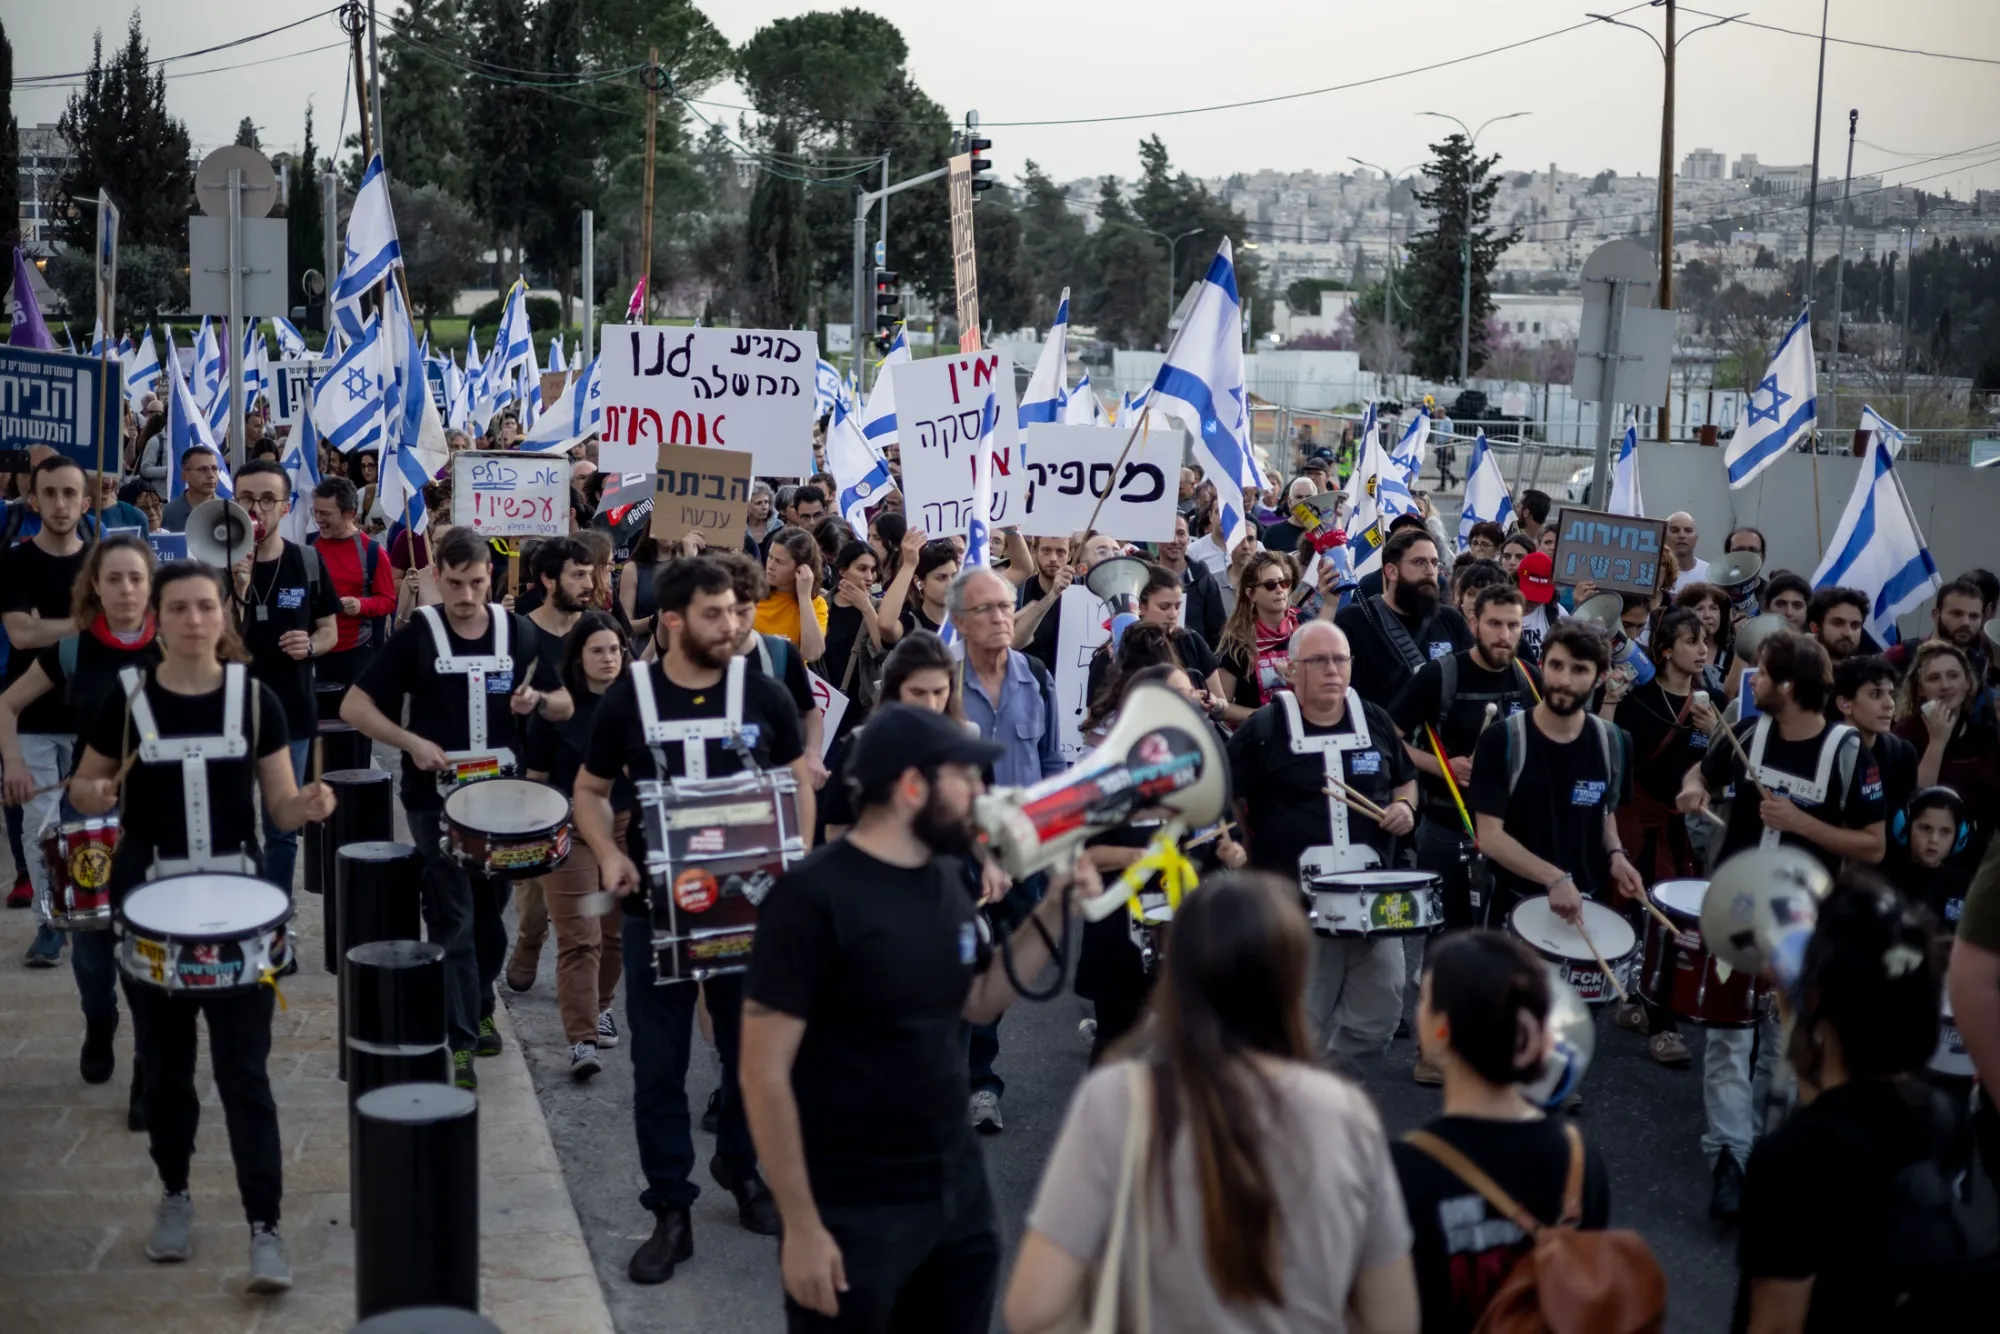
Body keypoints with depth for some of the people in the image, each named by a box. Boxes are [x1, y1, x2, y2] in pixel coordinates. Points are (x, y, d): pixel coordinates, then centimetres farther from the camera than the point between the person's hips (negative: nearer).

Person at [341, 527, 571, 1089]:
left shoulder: (520, 633, 2)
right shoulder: (417, 636, -7)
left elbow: (565, 706, 10)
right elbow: (354, 707, -6)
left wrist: (538, 700, -14)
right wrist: (412, 742, -20)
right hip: (437, 797, -3)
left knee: (490, 913, 14)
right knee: (452, 919, -7)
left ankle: (478, 1011, 33)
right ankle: (458, 1042, -4)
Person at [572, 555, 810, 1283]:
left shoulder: (763, 694, -3)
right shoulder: (627, 697, -4)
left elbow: (797, 784, 8)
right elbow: (590, 791, 7)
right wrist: (608, 854, -12)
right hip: (656, 903, -1)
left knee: (752, 1046, 13)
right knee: (658, 1063, 4)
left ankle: (742, 1166, 38)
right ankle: (670, 1211, 14)